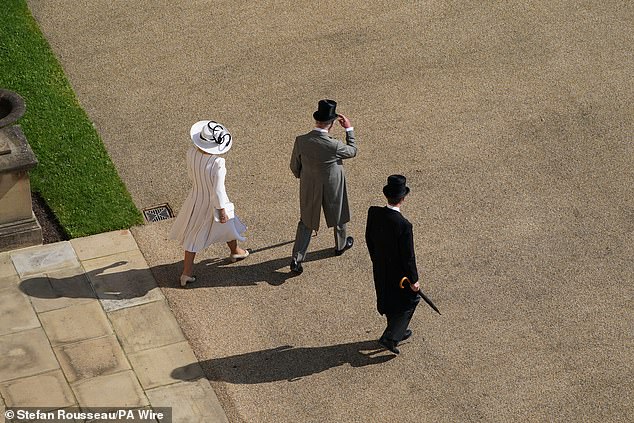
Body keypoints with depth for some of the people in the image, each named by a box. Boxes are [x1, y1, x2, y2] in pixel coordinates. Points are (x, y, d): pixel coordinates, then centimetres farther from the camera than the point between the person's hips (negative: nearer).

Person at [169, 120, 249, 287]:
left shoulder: (191, 153, -21)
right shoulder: (217, 162, -37)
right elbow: (218, 190, -27)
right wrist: (222, 211, -13)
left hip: (196, 197, 4)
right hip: (215, 202, -4)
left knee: (194, 234, 21)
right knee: (226, 224, 28)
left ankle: (187, 272, 26)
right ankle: (235, 251, 56)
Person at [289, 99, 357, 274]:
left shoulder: (300, 141, -21)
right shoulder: (334, 146, -31)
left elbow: (295, 167, -6)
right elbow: (352, 151, -9)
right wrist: (349, 129, 0)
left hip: (309, 189, 3)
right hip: (332, 190, -3)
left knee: (306, 222, 19)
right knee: (339, 217, 27)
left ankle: (296, 260, 15)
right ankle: (341, 245, 51)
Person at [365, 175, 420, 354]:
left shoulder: (373, 213, -17)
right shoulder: (404, 225, -34)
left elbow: (369, 239, 0)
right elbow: (408, 257, -23)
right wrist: (414, 280, -9)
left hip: (379, 268, 6)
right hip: (398, 272, -6)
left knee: (388, 300, 26)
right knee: (409, 301, 19)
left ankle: (397, 332, 47)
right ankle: (390, 337, 17)